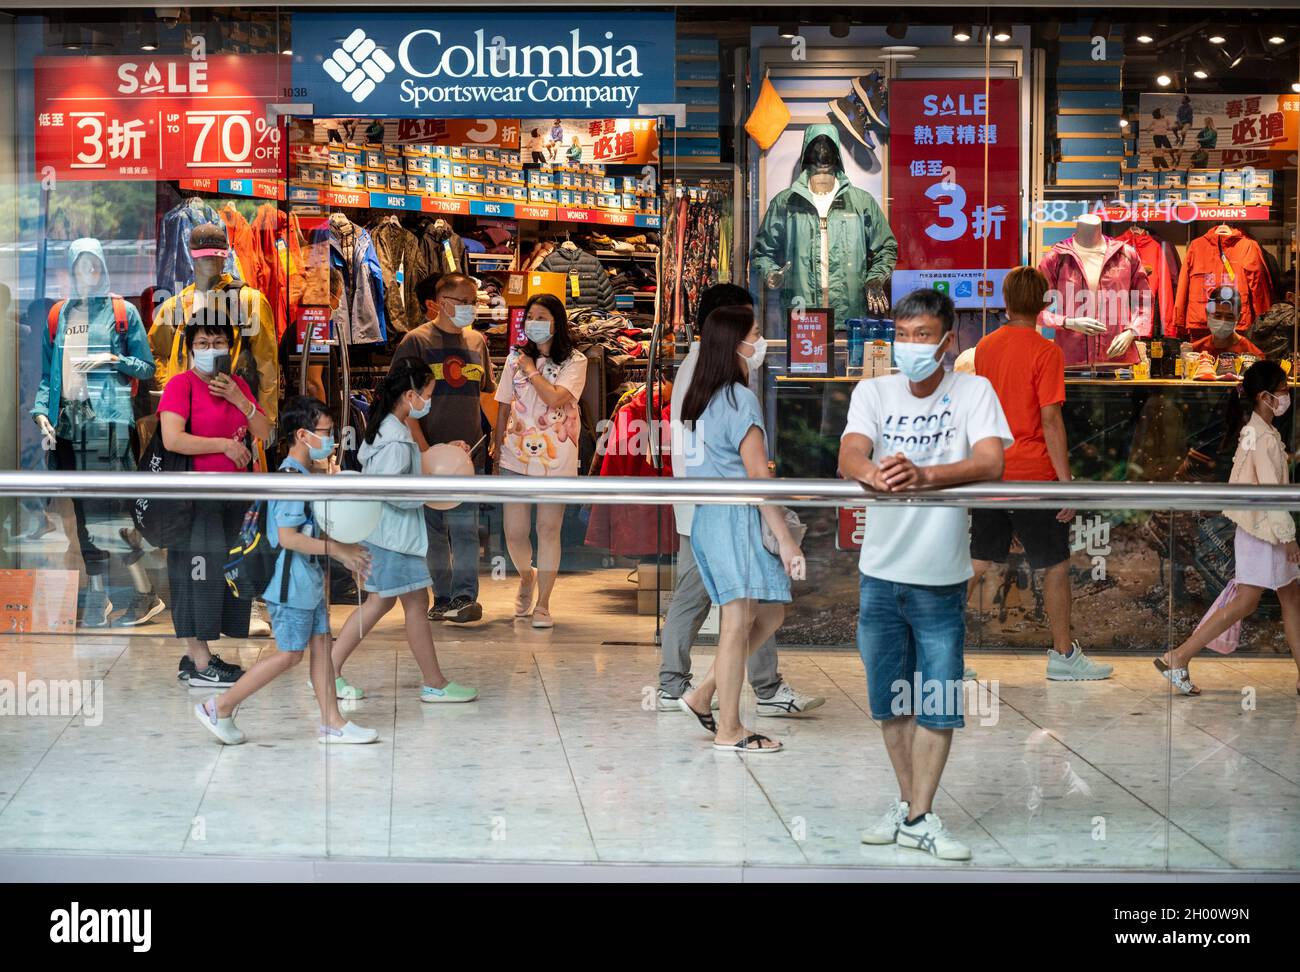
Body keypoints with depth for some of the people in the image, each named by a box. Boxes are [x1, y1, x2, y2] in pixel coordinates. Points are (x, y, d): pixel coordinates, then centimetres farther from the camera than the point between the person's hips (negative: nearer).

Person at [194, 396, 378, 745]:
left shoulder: (304, 475, 12)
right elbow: (287, 537, -26)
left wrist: (343, 553, 13)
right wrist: (336, 548, -21)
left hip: (309, 581, 10)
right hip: (291, 584, -10)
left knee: (321, 644, 11)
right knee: (289, 654, -3)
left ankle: (333, 723, 16)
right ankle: (220, 708, 5)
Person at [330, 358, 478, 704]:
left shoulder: (384, 428, 8)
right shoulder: (396, 440, -23)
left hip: (381, 529, 10)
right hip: (394, 532, -10)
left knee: (380, 601, 16)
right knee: (417, 602, 0)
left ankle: (329, 670, 17)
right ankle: (435, 684, 10)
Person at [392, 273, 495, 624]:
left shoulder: (477, 341, 11)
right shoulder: (417, 341, -3)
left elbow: (488, 394, 21)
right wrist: (424, 449, -14)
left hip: (469, 451, 2)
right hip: (429, 452, -2)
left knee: (463, 525, -6)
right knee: (434, 529, 6)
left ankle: (465, 598, -5)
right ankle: (442, 598, 14)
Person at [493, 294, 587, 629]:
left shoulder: (574, 361, -2)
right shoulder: (516, 358, 9)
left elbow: (555, 398, -19)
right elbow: (504, 409, 13)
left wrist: (530, 370, -7)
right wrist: (497, 452, 11)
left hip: (555, 458, -3)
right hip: (516, 455, 3)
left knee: (549, 529, 0)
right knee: (514, 531, 0)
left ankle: (543, 604, 12)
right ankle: (526, 577, 33)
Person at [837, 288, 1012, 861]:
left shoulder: (974, 392, -6)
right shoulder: (873, 392, 0)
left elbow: (990, 462, -21)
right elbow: (849, 454, -16)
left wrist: (923, 475, -39)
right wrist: (873, 474, -41)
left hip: (942, 579, -2)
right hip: (880, 575, 2)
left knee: (937, 703, 2)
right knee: (890, 699, 13)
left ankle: (920, 817, 12)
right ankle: (907, 801, 28)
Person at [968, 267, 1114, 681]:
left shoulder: (985, 347, 7)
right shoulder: (1046, 351, -12)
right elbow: (1050, 419, -16)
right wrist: (1066, 481, -14)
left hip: (990, 472, 6)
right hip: (1032, 475, -6)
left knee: (977, 564, 10)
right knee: (1056, 566, 8)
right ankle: (1063, 655, 16)